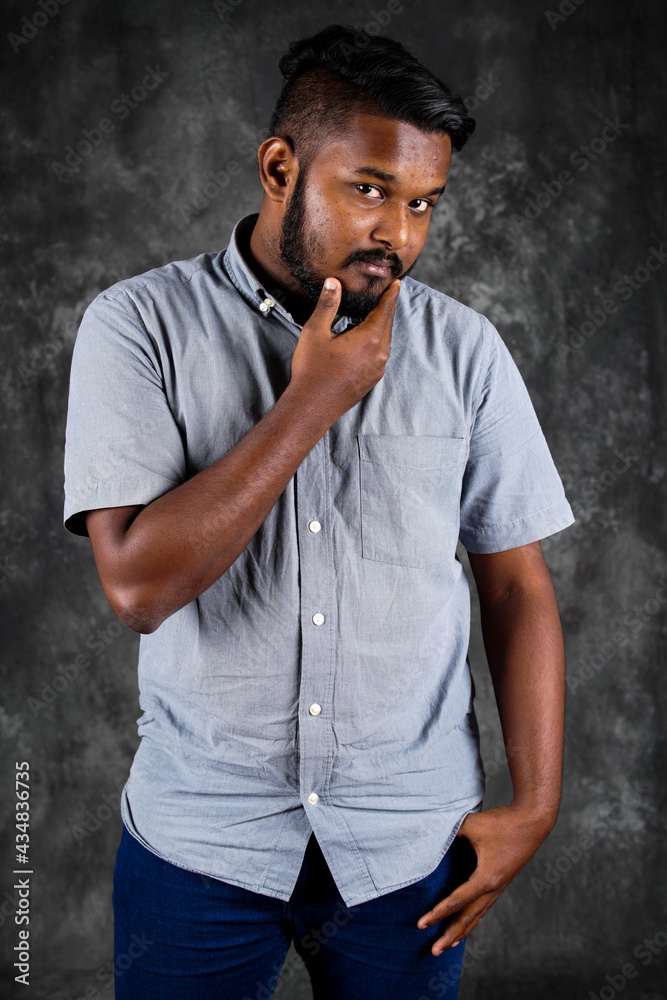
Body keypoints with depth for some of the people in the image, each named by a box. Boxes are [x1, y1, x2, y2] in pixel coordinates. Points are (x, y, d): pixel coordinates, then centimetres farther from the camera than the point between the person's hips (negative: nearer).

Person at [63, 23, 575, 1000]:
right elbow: (138, 582, -20)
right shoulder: (140, 323, -9)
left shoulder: (463, 349, -3)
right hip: (197, 837, -1)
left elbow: (518, 584, 2)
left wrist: (535, 805, -2)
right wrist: (315, 400, -19)